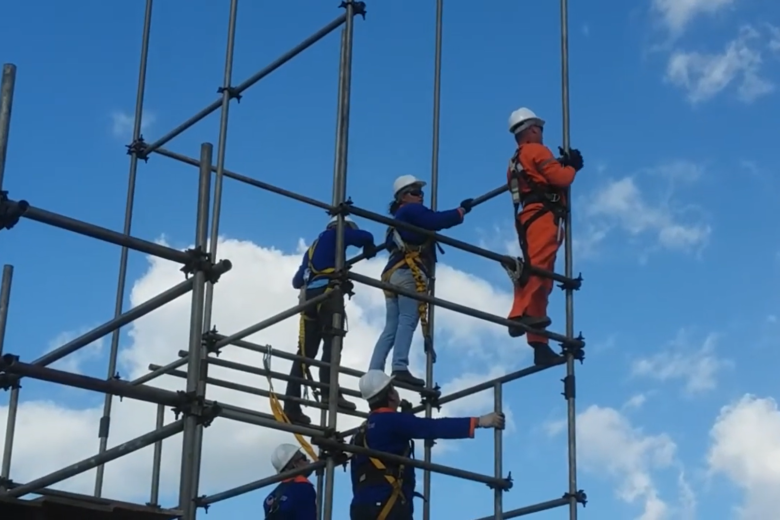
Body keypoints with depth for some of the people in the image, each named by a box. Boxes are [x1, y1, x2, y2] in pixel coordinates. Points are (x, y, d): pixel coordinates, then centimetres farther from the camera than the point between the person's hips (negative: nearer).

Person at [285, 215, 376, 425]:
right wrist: (368, 250, 21)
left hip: (309, 296, 7)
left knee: (306, 351, 3)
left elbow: (297, 281, 33)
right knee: (332, 343, -17)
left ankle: (291, 406, -4)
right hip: (326, 292, -7)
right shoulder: (334, 235, 14)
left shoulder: (313, 247, 33)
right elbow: (365, 237, 0)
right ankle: (329, 391, -36)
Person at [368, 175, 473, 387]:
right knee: (407, 321, -18)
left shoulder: (398, 218, 31)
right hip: (409, 272, -9)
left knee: (391, 328, 5)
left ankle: (373, 374, -4)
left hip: (391, 274, 9)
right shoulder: (411, 211, 3)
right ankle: (400, 368, -33)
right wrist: (462, 210, 0)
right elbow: (438, 221, -10)